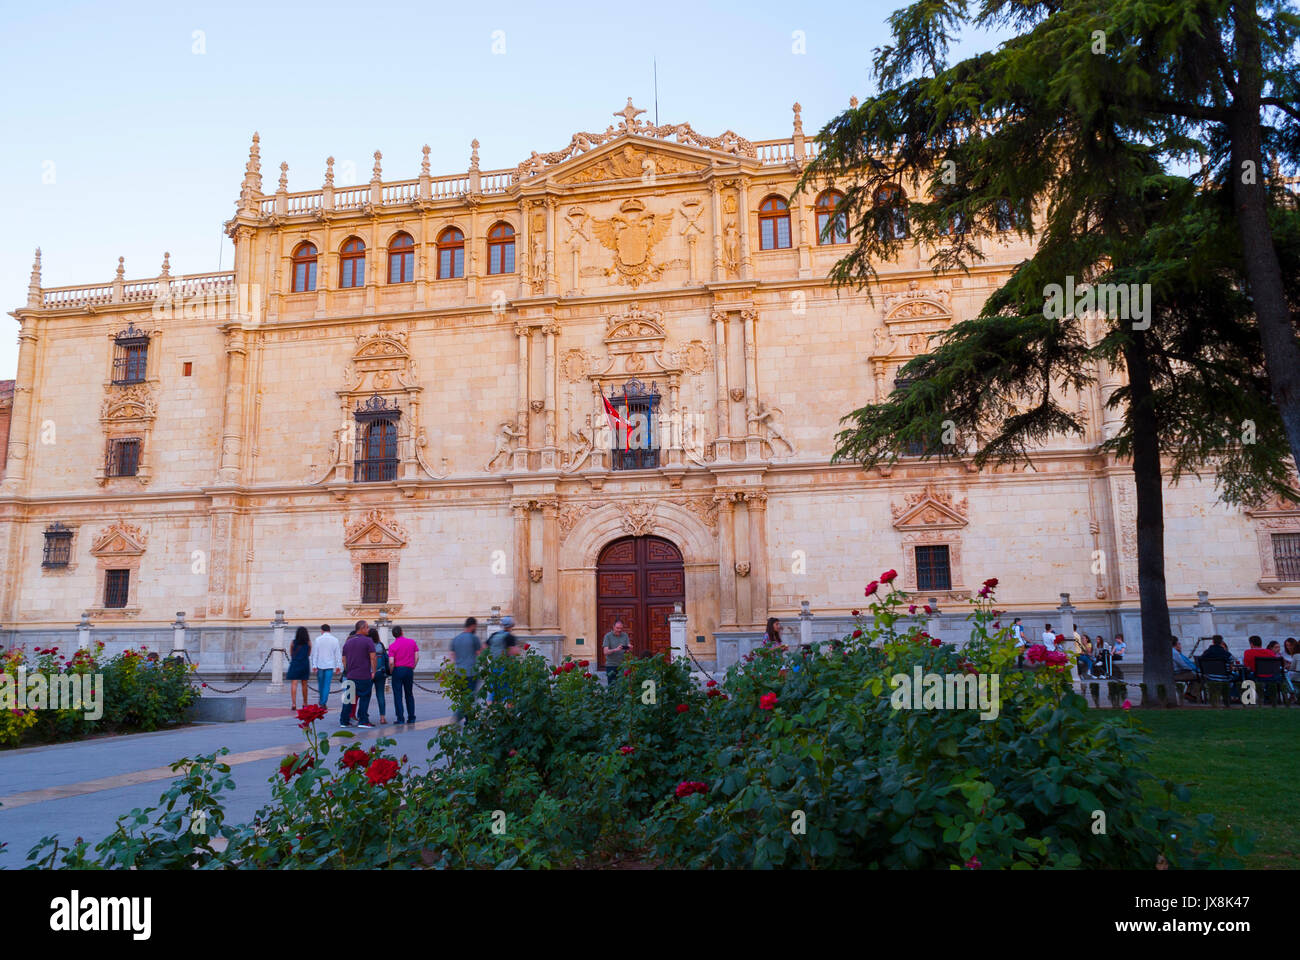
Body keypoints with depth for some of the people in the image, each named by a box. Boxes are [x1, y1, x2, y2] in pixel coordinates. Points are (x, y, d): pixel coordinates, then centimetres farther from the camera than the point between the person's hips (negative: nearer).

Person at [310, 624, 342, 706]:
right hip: (330, 665, 0)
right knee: (327, 685, 0)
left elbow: (314, 653, -4)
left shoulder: (318, 639, -3)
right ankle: (324, 702, -6)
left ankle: (322, 701, 26)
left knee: (321, 684, 15)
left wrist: (314, 665, -1)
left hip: (320, 665, 0)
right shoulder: (335, 640, 0)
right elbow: (338, 654, 2)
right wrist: (338, 665, 9)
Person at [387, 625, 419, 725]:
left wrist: (391, 672, 4)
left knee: (398, 695, 1)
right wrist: (412, 668, 12)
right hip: (409, 670, 3)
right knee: (409, 694, 14)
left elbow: (391, 662, -13)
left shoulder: (392, 646, -6)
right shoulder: (412, 642, 4)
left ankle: (400, 718, -2)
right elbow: (417, 657, 2)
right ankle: (411, 718, 16)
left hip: (398, 670, -3)